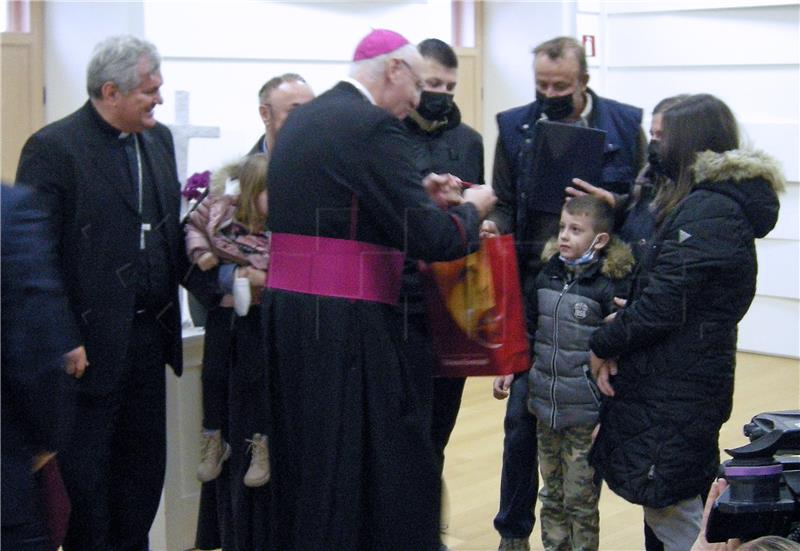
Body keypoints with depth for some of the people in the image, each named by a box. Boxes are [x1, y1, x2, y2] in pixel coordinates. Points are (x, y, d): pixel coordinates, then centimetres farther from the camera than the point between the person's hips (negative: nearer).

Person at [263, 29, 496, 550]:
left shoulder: (301, 120, 14)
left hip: (289, 310, 9)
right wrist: (471, 209, 2)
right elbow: (428, 237, -17)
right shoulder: (375, 126, -13)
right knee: (391, 466, 0)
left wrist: (418, 193, 20)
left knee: (312, 459, 17)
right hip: (347, 318, -9)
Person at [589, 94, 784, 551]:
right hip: (697, 378, 10)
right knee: (682, 504, 17)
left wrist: (604, 345, -10)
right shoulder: (730, 202, 13)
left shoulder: (705, 211, -19)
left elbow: (662, 305, -22)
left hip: (674, 388, -10)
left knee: (670, 513, -2)